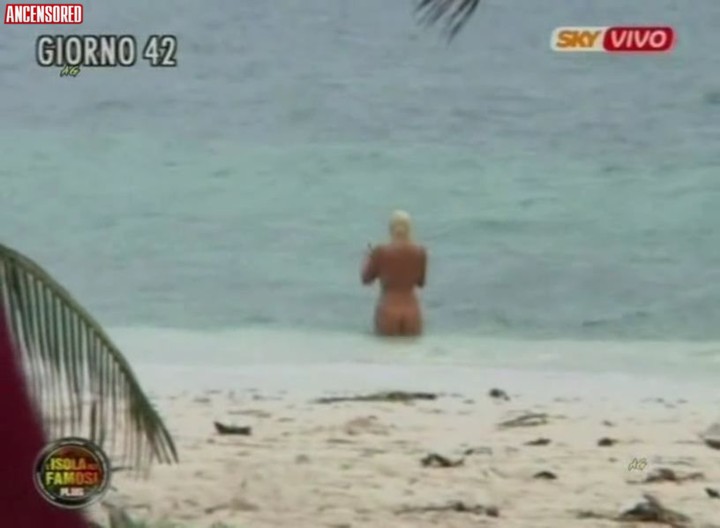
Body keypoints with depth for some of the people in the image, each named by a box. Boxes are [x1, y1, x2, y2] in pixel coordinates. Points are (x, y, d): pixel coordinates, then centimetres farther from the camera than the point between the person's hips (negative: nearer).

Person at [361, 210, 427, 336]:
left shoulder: (380, 251, -9)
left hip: (388, 310, -2)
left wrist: (369, 256, 23)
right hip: (411, 310, 2)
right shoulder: (420, 252, -3)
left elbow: (366, 279, 6)